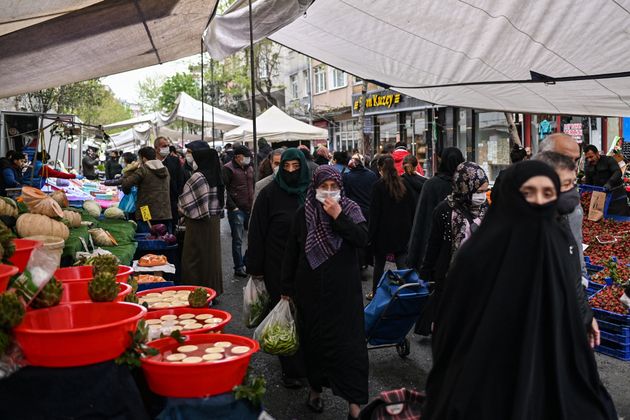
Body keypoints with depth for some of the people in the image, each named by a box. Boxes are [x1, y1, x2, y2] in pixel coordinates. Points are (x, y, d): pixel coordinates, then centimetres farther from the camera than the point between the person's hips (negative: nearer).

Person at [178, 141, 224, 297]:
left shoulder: (197, 177, -19)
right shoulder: (215, 175, 4)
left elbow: (185, 204, -16)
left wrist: (182, 213, 6)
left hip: (198, 225, -8)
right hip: (214, 222, 8)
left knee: (194, 260, 2)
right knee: (211, 255, 16)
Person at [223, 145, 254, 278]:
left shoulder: (249, 168, 14)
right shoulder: (228, 169, -7)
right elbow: (223, 189, -11)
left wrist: (254, 203, 13)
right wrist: (232, 207, -14)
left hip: (251, 208, 6)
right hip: (237, 210, -6)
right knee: (238, 240, 1)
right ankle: (239, 268, 10)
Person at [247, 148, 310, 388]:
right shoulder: (270, 193, -5)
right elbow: (256, 232, -4)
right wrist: (255, 267, -6)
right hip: (278, 267, -2)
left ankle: (308, 364, 24)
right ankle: (290, 370, 16)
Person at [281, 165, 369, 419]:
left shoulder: (350, 209, 0)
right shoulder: (303, 214, 0)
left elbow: (363, 239, -14)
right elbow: (291, 252, 5)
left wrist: (338, 216, -21)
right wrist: (287, 289, 6)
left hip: (343, 290, -1)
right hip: (311, 290, 1)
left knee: (348, 342, -3)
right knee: (314, 340, 10)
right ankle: (315, 388, 32)